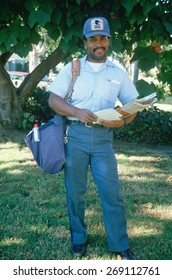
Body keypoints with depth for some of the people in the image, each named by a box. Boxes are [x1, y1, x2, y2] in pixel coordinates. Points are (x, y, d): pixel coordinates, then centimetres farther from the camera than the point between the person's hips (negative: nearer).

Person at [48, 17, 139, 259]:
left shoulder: (118, 73, 9)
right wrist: (77, 112, -17)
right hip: (75, 135, 0)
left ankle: (120, 246, 11)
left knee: (112, 192, -2)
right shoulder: (72, 68, 6)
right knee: (75, 191, 7)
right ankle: (78, 239, 25)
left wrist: (122, 121, -12)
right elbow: (53, 100, 1)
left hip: (103, 138, 1)